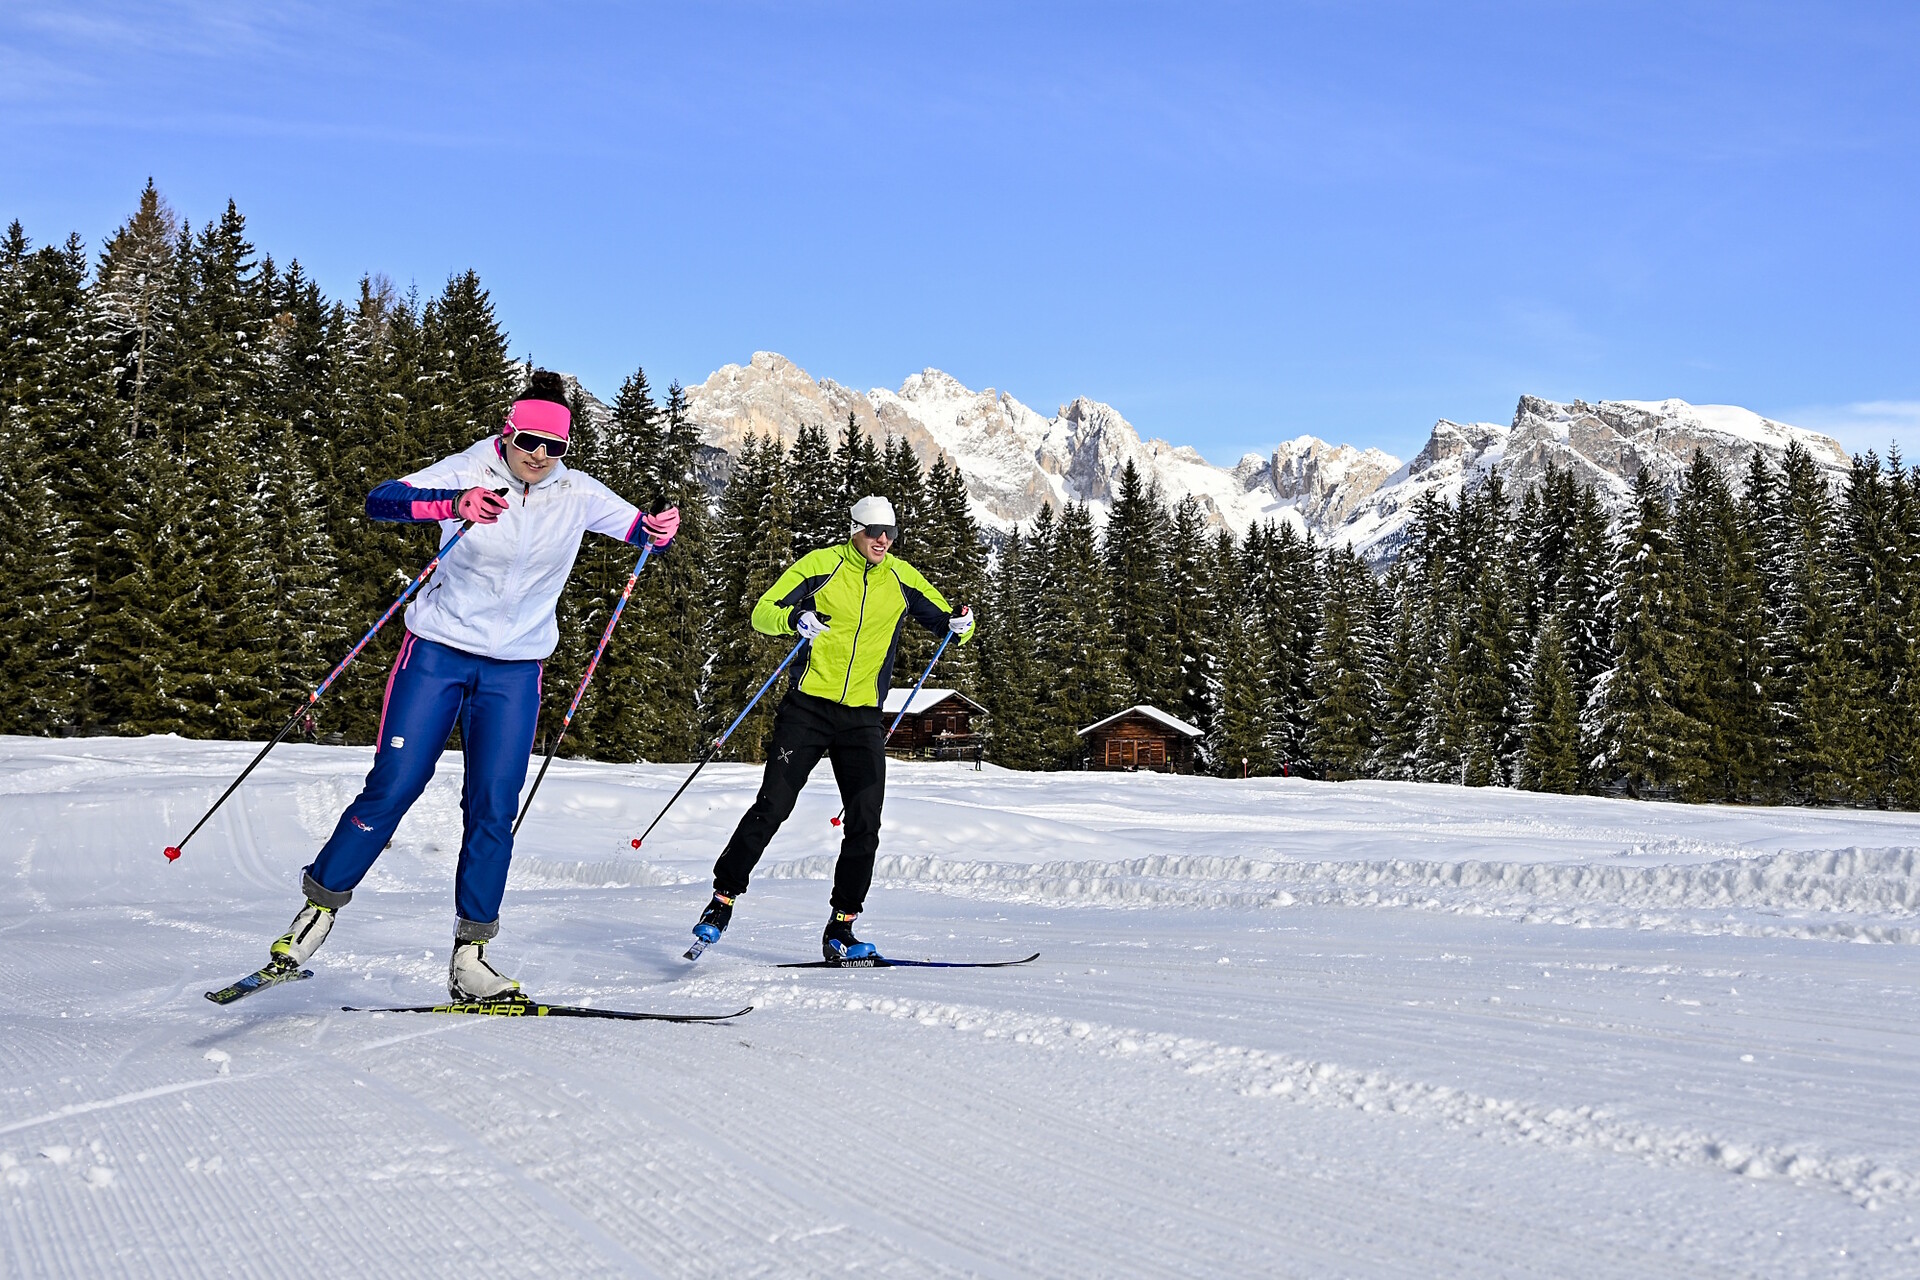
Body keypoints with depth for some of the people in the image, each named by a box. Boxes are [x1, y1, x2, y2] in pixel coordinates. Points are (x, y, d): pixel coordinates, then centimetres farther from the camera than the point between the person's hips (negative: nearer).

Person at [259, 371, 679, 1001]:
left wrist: (661, 529, -21)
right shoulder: (467, 472, -10)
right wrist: (456, 504, -42)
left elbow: (643, 530, 5)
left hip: (514, 672, 2)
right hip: (438, 653, -2)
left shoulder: (578, 495, -1)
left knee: (493, 809, -2)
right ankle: (319, 908, 11)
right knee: (391, 789, -6)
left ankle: (470, 956, 5)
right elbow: (381, 500, -23)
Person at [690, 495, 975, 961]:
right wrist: (793, 618, -26)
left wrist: (960, 624, -9)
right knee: (772, 807, -6)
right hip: (808, 707, -3)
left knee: (865, 824, -4)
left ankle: (840, 931, 5)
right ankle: (723, 898, 8)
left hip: (863, 717, 3)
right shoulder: (822, 564, -3)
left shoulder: (903, 579, 6)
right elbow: (762, 613, -4)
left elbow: (945, 621, 16)